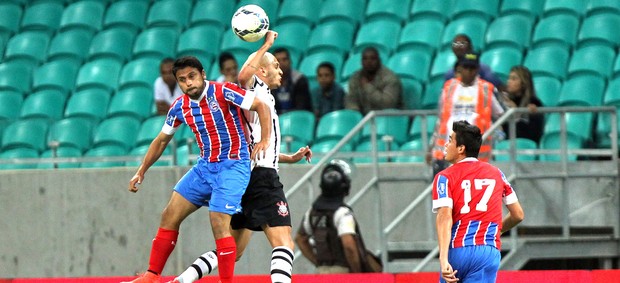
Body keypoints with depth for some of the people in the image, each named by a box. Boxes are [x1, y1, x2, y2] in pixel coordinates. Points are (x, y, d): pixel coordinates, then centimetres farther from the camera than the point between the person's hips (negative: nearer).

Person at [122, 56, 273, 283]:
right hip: (205, 166, 7)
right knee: (170, 216, 4)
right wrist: (141, 172, 17)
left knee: (219, 223, -20)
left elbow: (261, 106, -14)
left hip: (233, 165, -7)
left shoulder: (222, 92, -15)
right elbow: (161, 140, 16)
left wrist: (265, 140, -25)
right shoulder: (180, 107, 3)